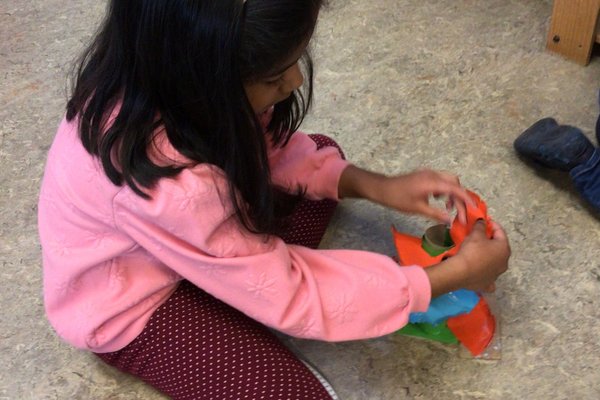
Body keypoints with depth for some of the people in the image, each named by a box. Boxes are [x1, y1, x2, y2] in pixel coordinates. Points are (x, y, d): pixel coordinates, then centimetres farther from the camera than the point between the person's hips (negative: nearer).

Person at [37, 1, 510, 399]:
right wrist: (456, 273, -22)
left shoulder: (171, 75, -22)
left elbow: (264, 145, -2)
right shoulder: (168, 183, -42)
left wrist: (376, 185, -15)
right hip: (133, 306, -7)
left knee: (322, 152, 9)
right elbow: (288, 295, -30)